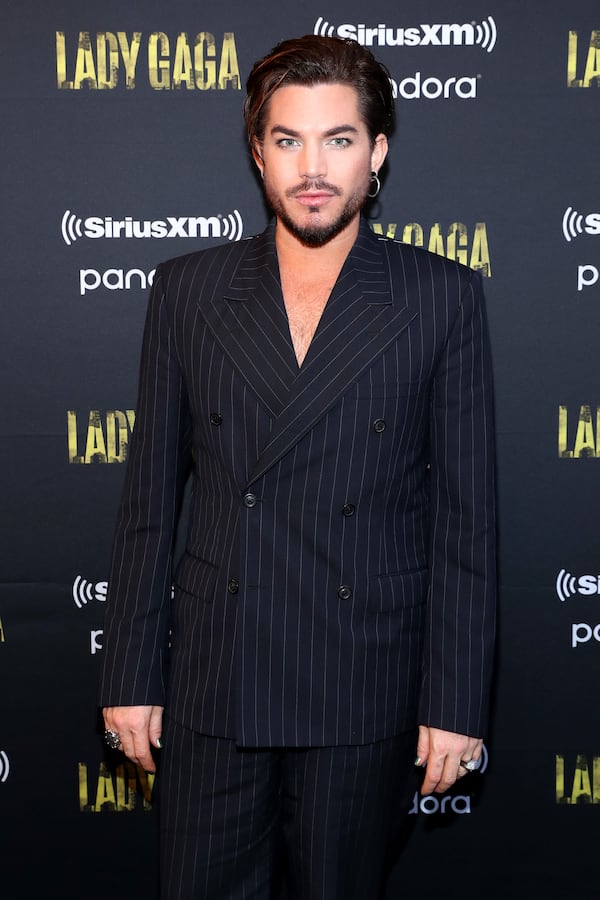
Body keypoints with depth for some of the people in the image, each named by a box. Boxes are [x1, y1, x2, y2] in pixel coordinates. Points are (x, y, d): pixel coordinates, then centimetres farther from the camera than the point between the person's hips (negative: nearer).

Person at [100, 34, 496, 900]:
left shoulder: (441, 298, -2)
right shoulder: (188, 290, 4)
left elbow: (466, 516, -2)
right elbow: (150, 497, 5)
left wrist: (456, 700, -5)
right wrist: (131, 674, 3)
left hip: (365, 693, -1)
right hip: (212, 682, 2)